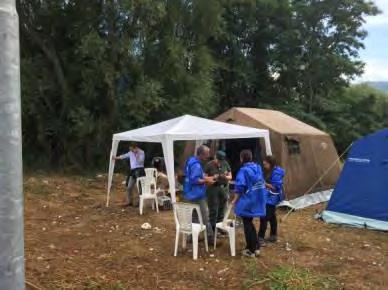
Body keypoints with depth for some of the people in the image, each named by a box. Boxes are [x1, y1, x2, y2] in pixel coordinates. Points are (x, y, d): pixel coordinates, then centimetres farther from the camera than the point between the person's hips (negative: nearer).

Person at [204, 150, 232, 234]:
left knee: (221, 210, 9)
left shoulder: (225, 164, 5)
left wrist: (225, 177, -12)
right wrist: (213, 177, -21)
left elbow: (230, 177, 10)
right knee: (213, 210, -3)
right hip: (213, 189, -4)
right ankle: (212, 228, 5)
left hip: (224, 189, 4)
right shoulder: (209, 165, -5)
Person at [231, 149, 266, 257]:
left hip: (247, 201, -7)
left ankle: (251, 250, 13)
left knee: (247, 225, 5)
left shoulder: (243, 170, -17)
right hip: (257, 200, 7)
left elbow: (240, 187, -19)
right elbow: (261, 183, 13)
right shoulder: (258, 168, 5)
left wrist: (235, 200, -7)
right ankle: (256, 247, 25)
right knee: (250, 223, 21)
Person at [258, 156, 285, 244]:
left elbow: (275, 187, -22)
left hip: (271, 198, -10)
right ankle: (273, 236, 29)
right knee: (271, 217, 18)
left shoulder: (276, 173, -19)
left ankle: (260, 238, -6)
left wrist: (264, 183, -21)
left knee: (264, 217, -10)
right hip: (268, 197, 10)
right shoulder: (268, 171, 9)